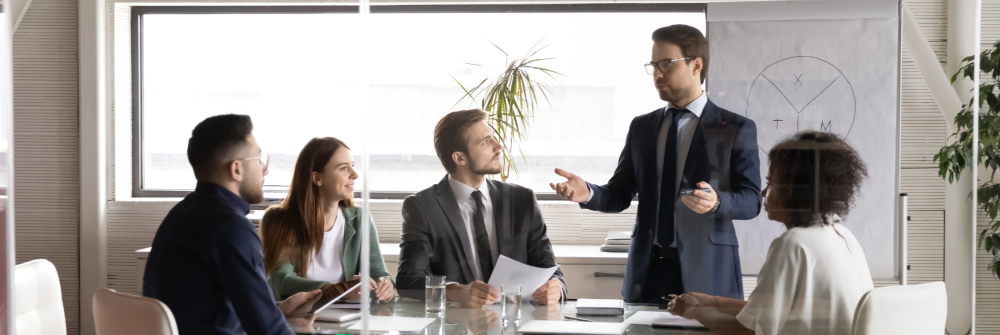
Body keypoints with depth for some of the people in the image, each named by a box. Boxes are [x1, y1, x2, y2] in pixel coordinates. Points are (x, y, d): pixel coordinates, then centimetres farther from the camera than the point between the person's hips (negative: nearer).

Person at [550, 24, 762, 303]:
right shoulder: (641, 127, 12)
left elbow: (751, 200, -5)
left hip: (705, 273, -3)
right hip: (647, 271, 3)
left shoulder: (737, 129, 0)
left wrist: (716, 202, -25)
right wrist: (587, 193, -11)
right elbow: (620, 195, 10)